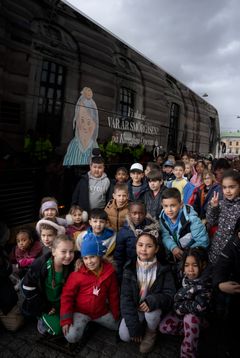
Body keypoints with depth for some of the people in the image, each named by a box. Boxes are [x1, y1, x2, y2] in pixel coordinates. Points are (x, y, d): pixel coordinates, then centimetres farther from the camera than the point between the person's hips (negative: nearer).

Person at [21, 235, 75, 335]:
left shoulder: (71, 266, -17)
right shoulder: (40, 265, -27)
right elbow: (27, 288, -19)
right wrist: (45, 308, -14)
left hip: (60, 304, 4)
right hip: (41, 304, -4)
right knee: (57, 328, -14)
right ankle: (42, 318, 12)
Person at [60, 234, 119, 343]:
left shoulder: (109, 272, -10)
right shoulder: (77, 274, -17)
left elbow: (113, 295, 1)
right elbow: (67, 296, -11)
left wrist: (116, 315, 7)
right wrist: (66, 319, -15)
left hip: (101, 312, 3)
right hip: (80, 312, -3)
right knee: (71, 337, -23)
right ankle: (85, 323, 9)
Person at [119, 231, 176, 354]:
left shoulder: (163, 269, -13)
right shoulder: (130, 268, -12)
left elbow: (170, 294, -11)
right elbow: (125, 297, -12)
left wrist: (153, 301, -33)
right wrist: (134, 327, -17)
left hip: (153, 308, -1)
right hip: (134, 307, 1)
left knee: (151, 314, -33)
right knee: (124, 336, -18)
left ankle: (151, 333, 3)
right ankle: (141, 327, 16)